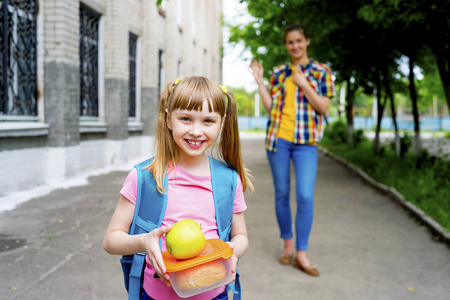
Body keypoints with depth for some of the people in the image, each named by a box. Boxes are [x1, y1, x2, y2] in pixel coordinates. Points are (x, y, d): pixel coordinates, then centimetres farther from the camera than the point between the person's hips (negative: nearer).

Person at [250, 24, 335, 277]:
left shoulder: (321, 71, 5)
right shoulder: (278, 72, 12)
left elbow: (324, 107, -2)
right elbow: (271, 107, 10)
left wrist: (303, 84, -9)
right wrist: (259, 81, 4)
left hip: (305, 141, -2)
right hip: (278, 137, 3)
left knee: (305, 196, -11)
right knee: (282, 193, 7)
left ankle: (301, 254, -2)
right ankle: (288, 244, 22)